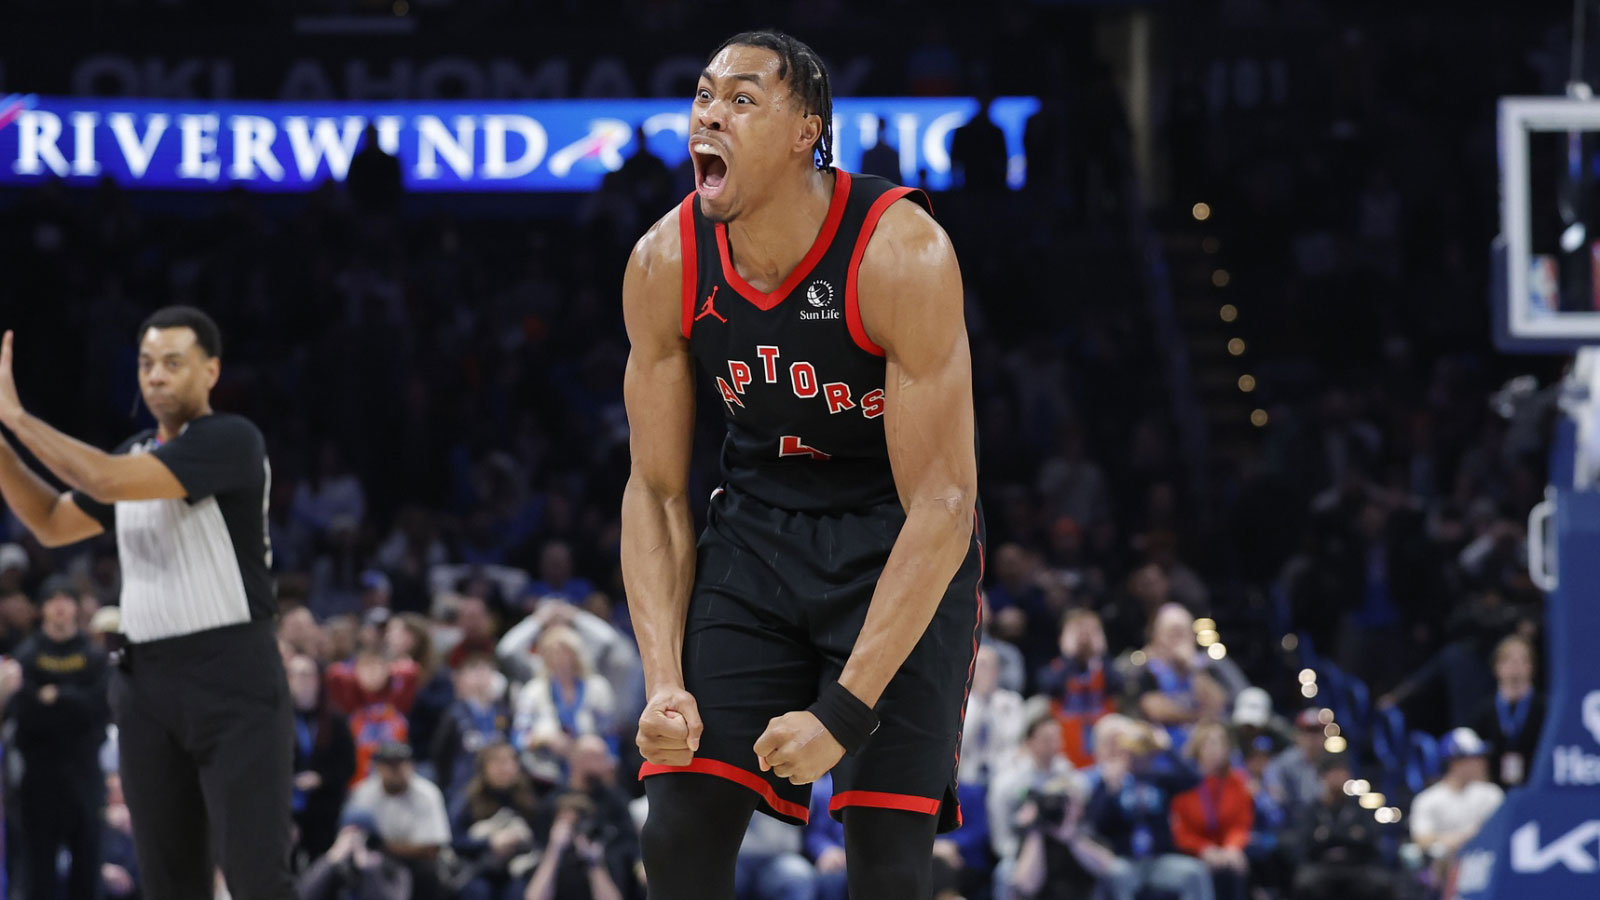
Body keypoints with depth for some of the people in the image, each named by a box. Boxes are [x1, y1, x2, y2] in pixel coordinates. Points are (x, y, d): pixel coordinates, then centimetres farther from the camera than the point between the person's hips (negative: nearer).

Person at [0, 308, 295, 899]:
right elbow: (51, 524, 25)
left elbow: (107, 481, -22)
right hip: (146, 679, 8)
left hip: (233, 678, -8)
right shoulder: (136, 455, 14)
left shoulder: (232, 440, -12)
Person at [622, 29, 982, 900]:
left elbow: (940, 504, -25)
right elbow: (656, 491, -2)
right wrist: (665, 685, -16)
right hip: (759, 524, 4)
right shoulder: (664, 265, -12)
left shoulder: (901, 255, -26)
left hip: (898, 537, -4)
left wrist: (844, 712, -29)